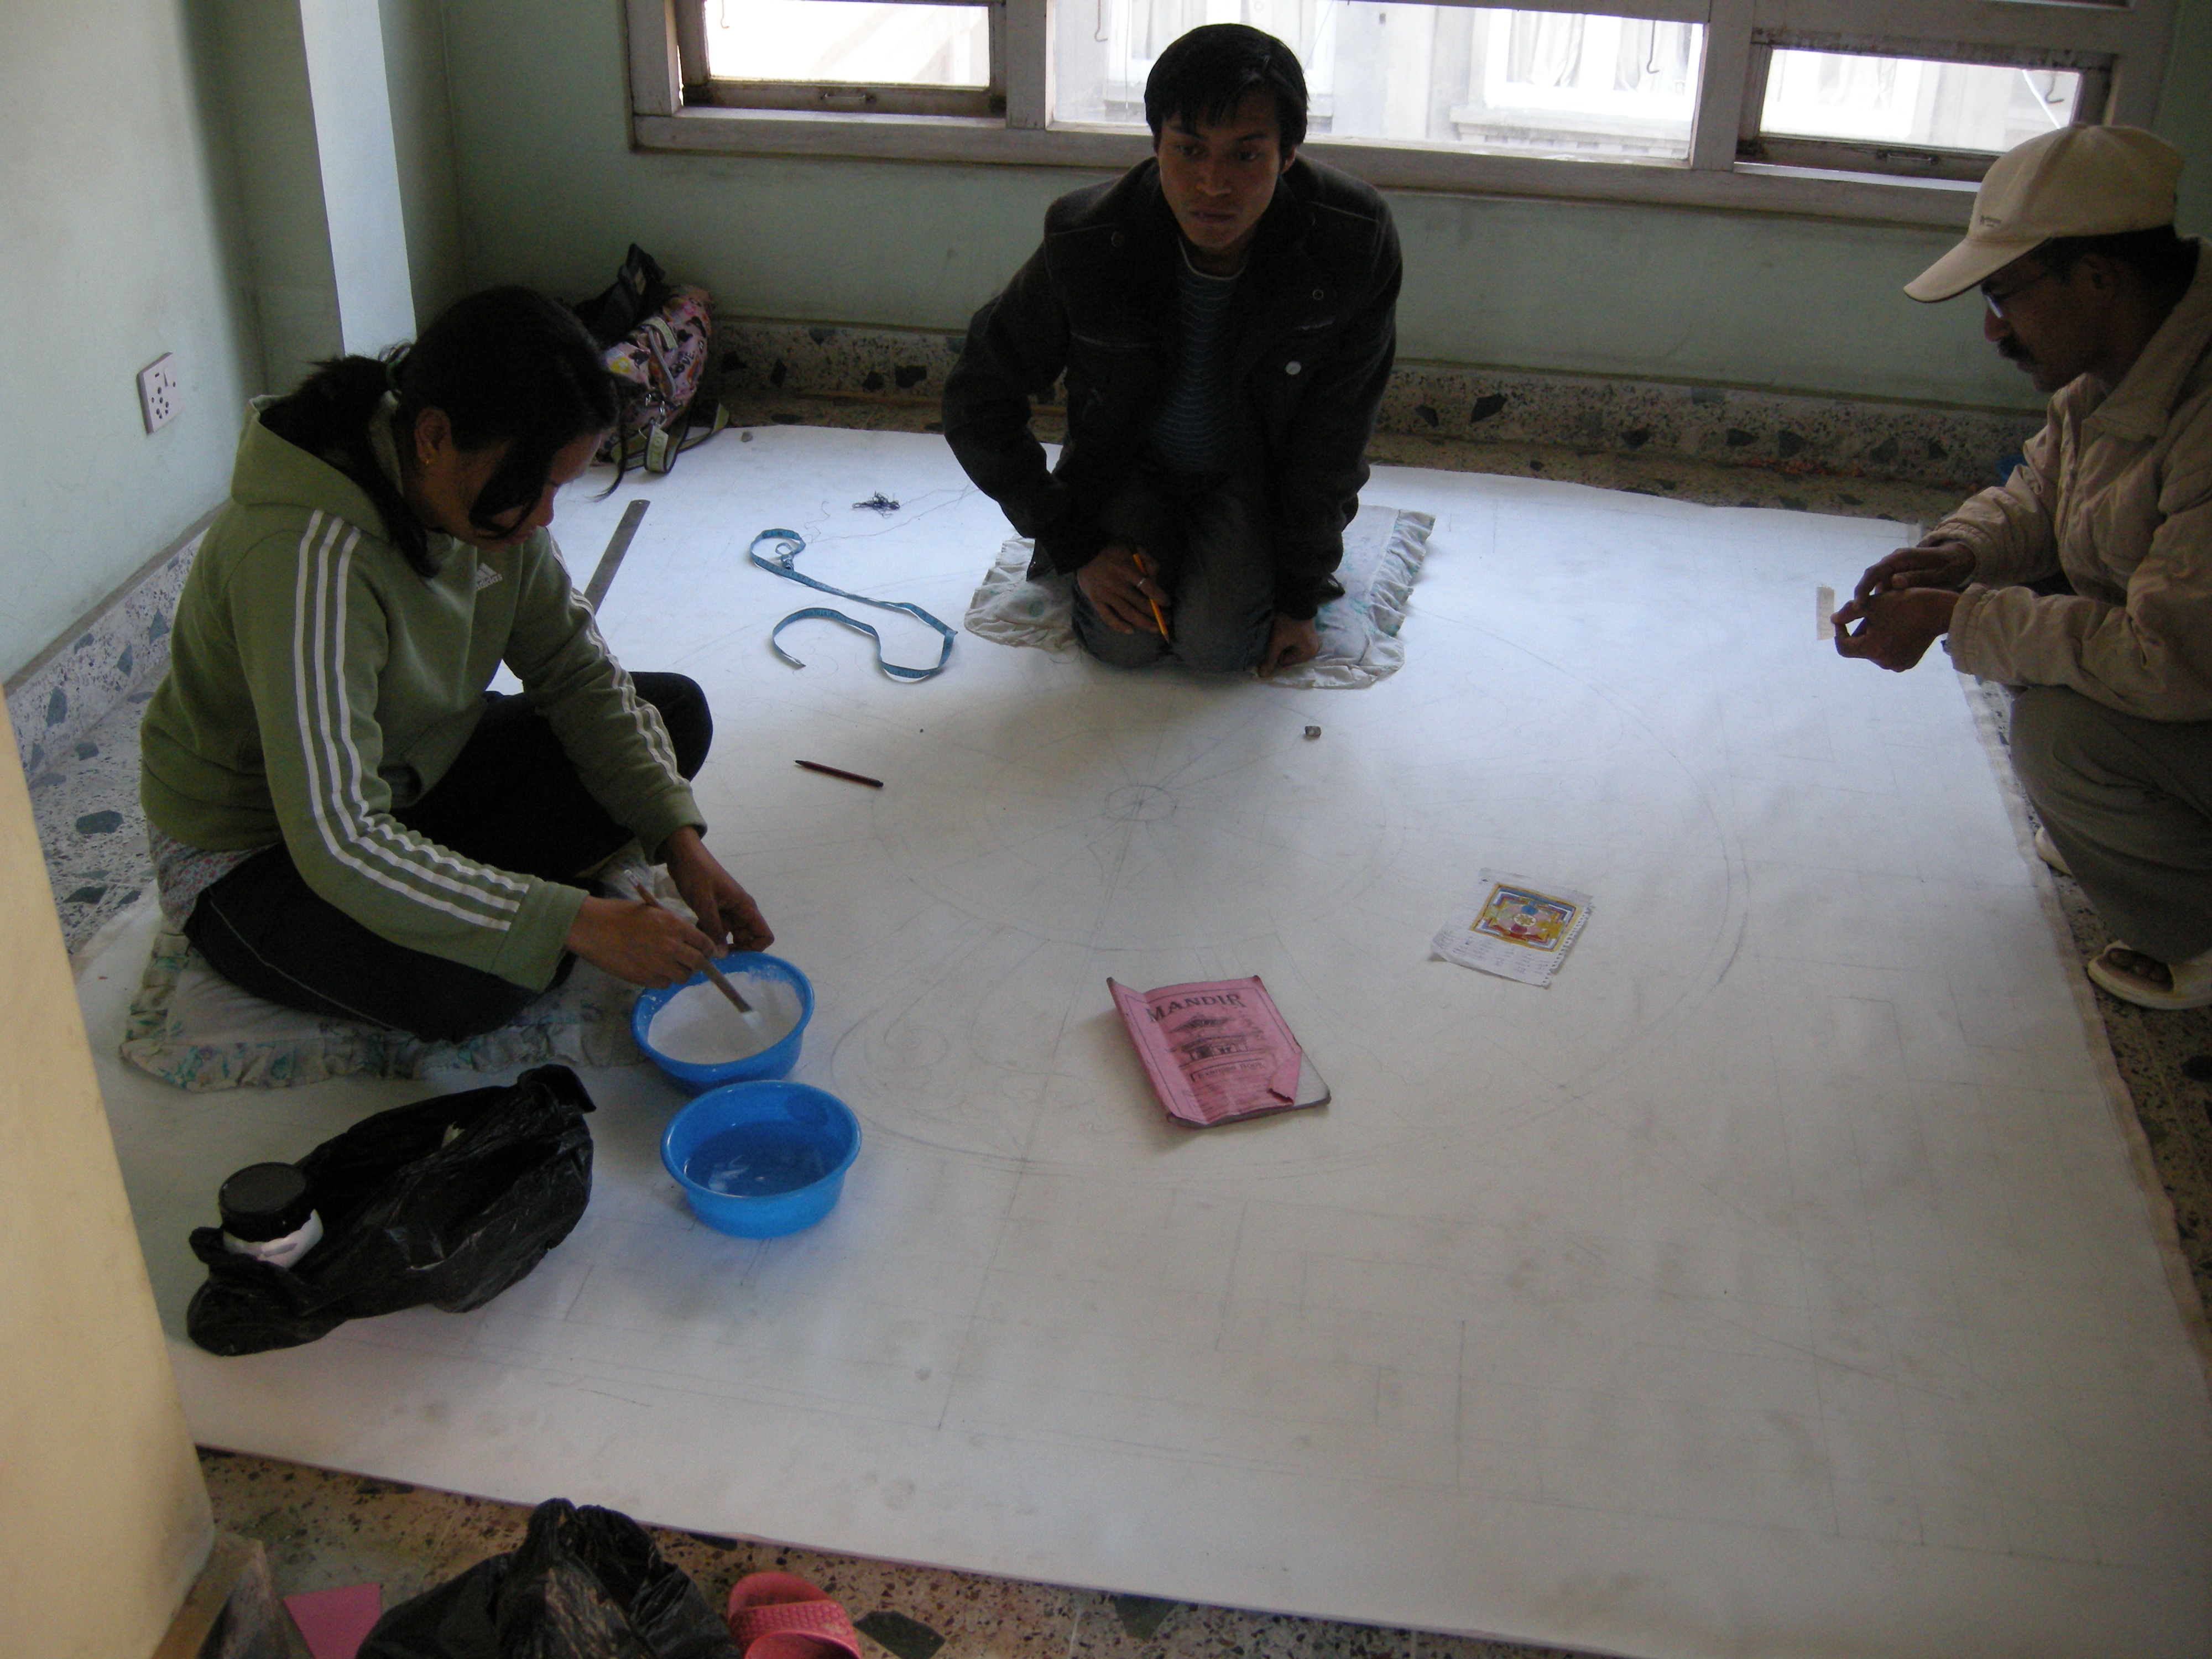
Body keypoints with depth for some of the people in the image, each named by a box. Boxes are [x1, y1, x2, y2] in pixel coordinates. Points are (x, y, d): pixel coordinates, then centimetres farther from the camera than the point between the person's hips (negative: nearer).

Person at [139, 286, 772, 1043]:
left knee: (676, 712, -5)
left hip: (414, 774, 8)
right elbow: (337, 844, -40)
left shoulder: (486, 492, -12)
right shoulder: (303, 556, -36)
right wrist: (577, 923, -39)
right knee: (469, 988, -36)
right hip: (255, 852, -7)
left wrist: (680, 839, -17)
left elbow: (577, 670, -3)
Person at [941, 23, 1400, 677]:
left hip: (1258, 470, 0)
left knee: (1218, 642, -20)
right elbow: (976, 403, -14)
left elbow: (1332, 441, -15)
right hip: (1130, 466, 1)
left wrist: (1300, 599, -10)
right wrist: (1075, 546, -14)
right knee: (1125, 642, -17)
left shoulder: (1354, 248, -28)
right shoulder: (1085, 249, -28)